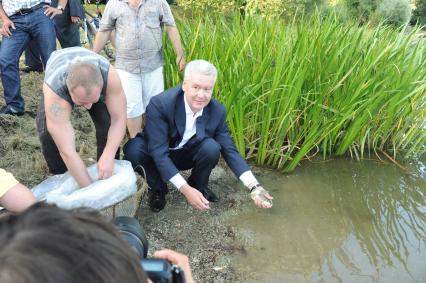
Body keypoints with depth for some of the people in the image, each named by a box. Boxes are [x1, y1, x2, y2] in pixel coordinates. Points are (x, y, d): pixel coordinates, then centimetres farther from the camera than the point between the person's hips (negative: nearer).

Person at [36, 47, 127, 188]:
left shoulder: (109, 74, -42)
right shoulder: (54, 90, -45)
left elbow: (119, 119, -33)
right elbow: (67, 150, -45)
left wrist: (108, 156, -48)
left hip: (96, 87, 1)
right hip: (60, 87, -1)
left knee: (107, 125, -19)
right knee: (47, 132, -20)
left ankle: (108, 179, 3)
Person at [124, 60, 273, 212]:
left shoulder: (217, 111, -18)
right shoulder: (160, 104, -30)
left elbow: (229, 150, -14)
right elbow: (158, 152, -33)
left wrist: (254, 186, -26)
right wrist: (185, 189, -40)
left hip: (187, 155, 2)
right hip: (159, 155, -2)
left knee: (212, 147, -29)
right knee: (133, 149, -33)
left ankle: (198, 185, 2)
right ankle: (157, 188, -3)